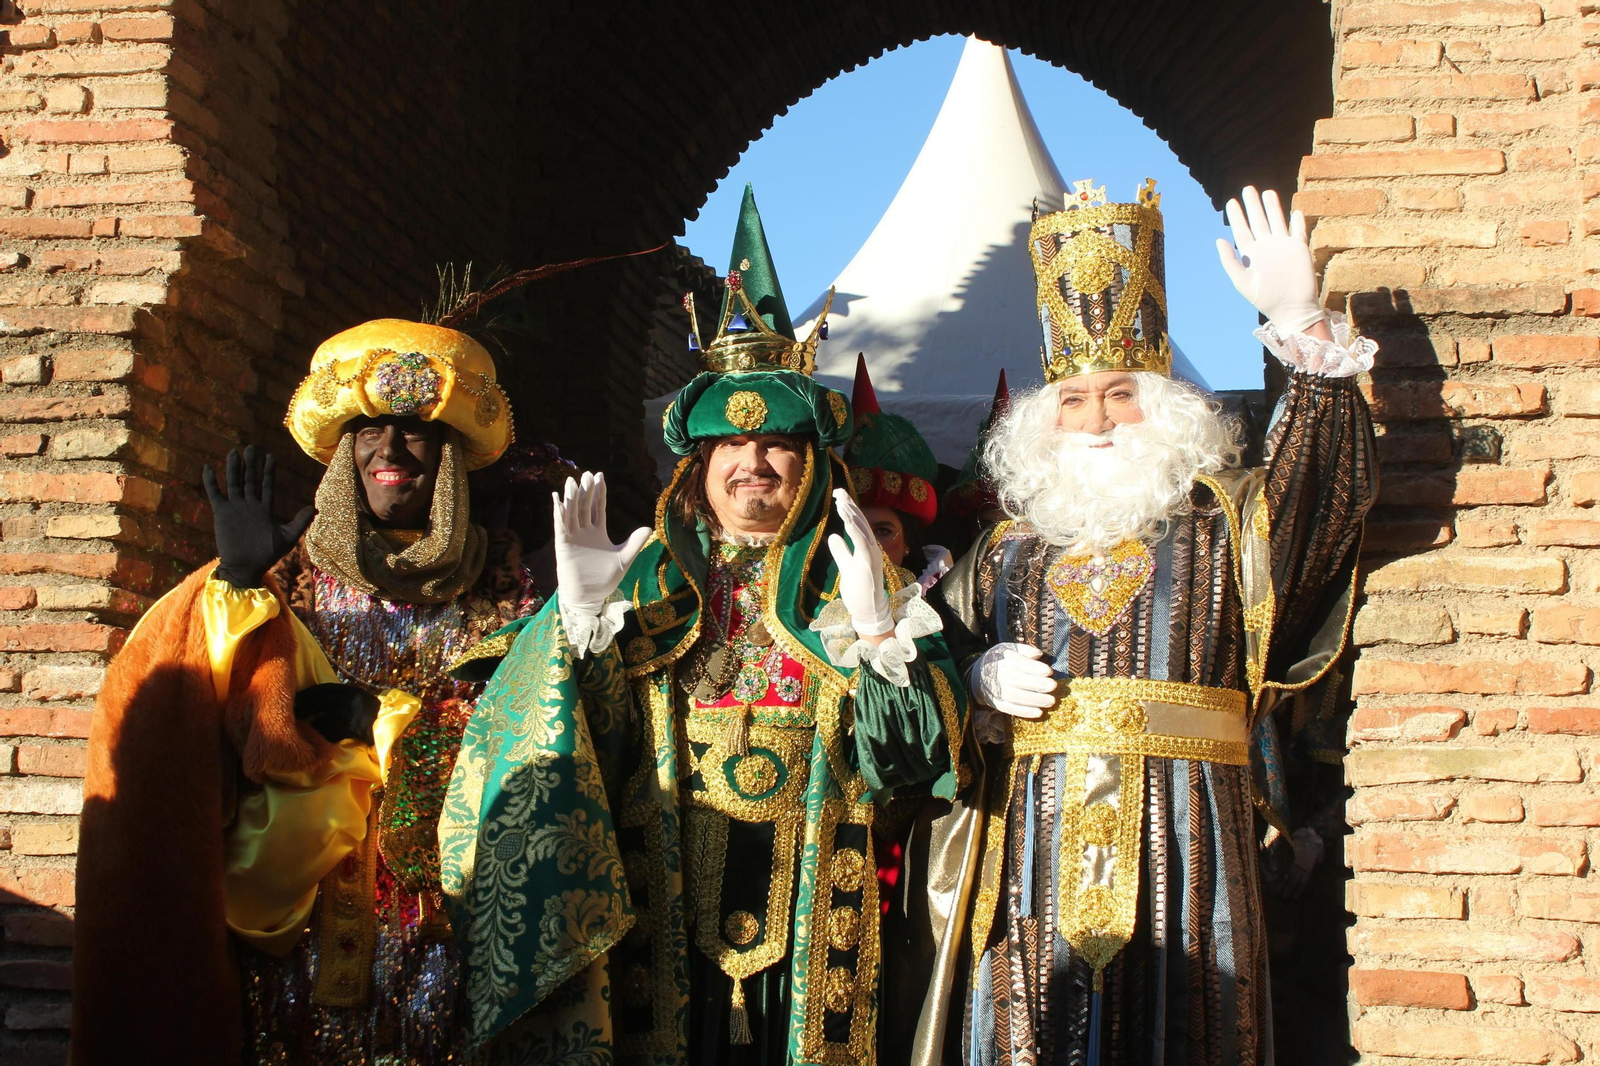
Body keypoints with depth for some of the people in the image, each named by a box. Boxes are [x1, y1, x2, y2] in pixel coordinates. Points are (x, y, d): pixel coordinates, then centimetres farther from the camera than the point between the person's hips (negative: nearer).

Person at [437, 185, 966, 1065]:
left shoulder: (848, 580, 4)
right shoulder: (647, 578, 5)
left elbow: (913, 756, -6)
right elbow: (557, 743, -2)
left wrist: (879, 629, -20)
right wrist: (580, 613, -16)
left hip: (805, 917, 0)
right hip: (663, 916, 0)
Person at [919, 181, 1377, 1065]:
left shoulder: (1223, 526, 6)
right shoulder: (1007, 549, 13)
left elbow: (1330, 481, -10)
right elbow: (939, 646, 19)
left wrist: (1301, 328, -21)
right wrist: (980, 676, -5)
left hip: (1180, 850, -2)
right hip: (1032, 852, 2)